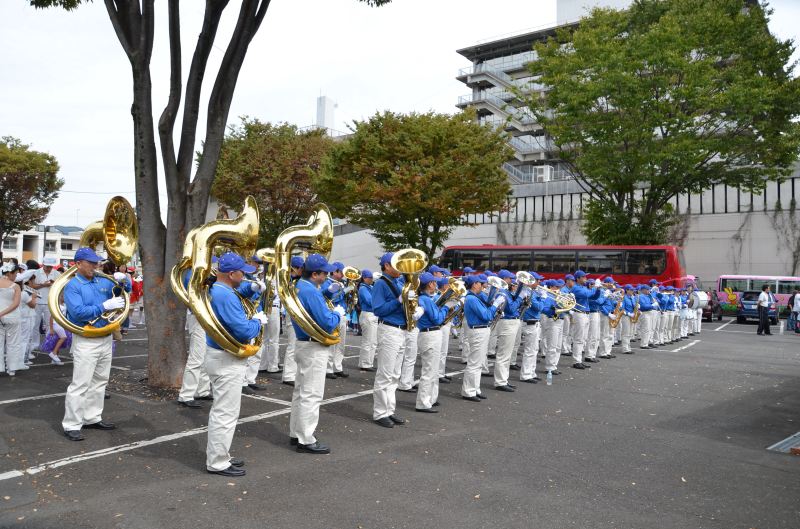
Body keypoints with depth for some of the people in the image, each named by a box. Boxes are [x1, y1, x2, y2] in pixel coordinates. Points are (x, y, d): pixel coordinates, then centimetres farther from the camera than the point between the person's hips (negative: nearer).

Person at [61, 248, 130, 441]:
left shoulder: (103, 281, 8)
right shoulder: (72, 286, -10)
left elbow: (126, 290, 18)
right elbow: (78, 312, -23)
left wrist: (123, 280, -4)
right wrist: (105, 306, -24)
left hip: (106, 338, 7)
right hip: (86, 341, -7)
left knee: (100, 381, 14)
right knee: (80, 384, -6)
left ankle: (92, 418, 25)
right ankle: (71, 425, 2)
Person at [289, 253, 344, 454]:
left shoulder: (299, 287, 9)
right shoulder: (311, 293, -22)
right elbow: (328, 324, -25)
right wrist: (338, 313, -6)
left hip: (303, 344, 10)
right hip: (315, 348, -10)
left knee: (301, 391, 17)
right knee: (311, 395, -4)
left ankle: (296, 433, 27)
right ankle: (306, 441, 3)